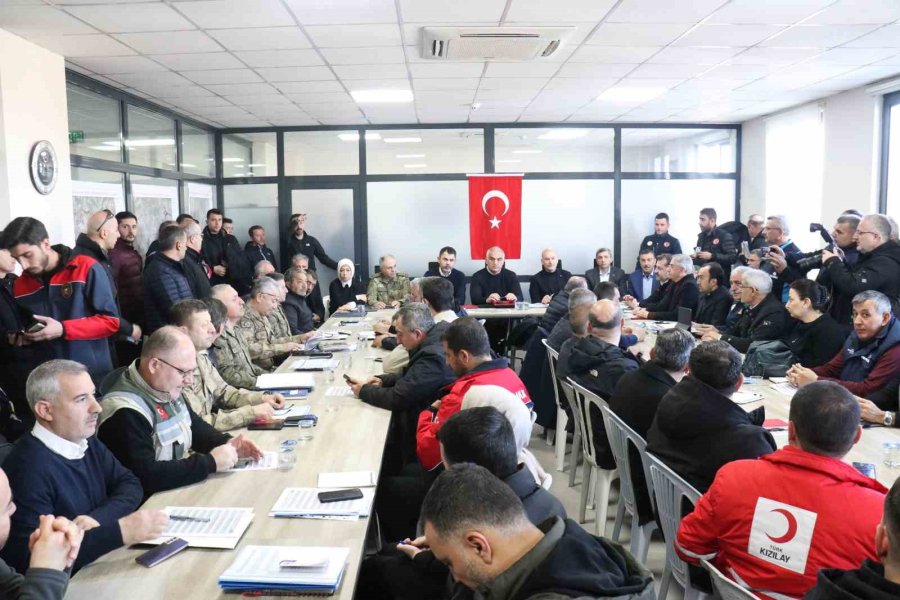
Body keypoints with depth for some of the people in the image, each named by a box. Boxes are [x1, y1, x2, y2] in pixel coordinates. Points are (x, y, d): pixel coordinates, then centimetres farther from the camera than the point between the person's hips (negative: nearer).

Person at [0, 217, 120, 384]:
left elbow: (111, 321, -10)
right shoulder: (19, 285, 8)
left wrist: (63, 329, -19)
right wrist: (22, 338, -3)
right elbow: (23, 332, 20)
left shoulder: (86, 268, -8)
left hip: (91, 376, -4)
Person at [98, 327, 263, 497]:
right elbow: (146, 476, -29)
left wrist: (227, 444, -2)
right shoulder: (125, 413, -24)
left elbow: (194, 426, 17)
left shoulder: (168, 389, 4)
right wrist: (211, 462, -25)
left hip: (184, 486, 8)